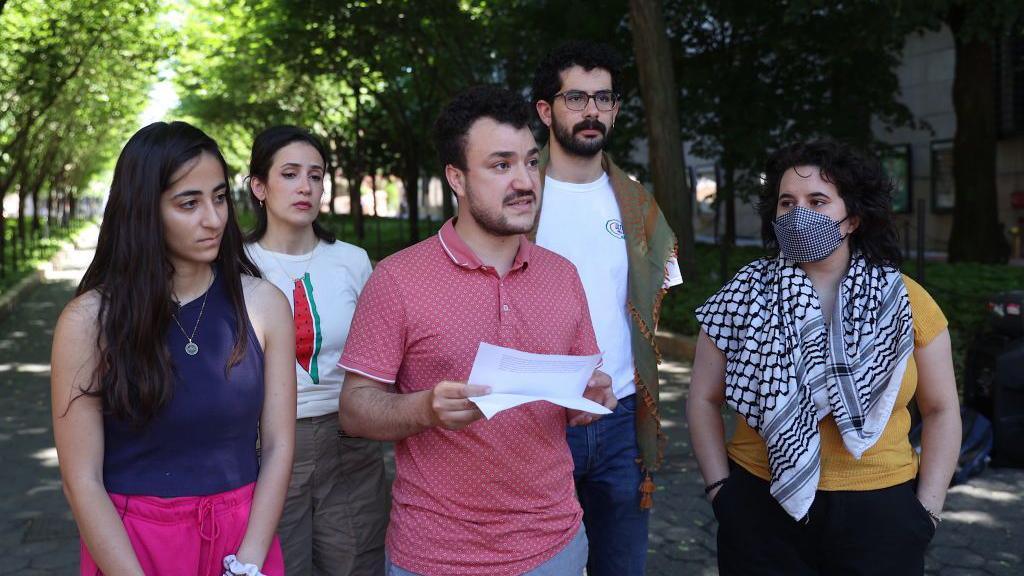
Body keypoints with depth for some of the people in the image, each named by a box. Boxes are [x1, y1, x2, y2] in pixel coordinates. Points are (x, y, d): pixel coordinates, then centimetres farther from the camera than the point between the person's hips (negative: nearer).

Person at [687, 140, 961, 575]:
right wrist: (721, 490, -4)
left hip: (880, 511, 1)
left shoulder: (904, 300, -1)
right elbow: (704, 400, 2)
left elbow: (941, 409, 5)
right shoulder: (744, 296, -2)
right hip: (761, 509, 0)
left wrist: (927, 508, -1)